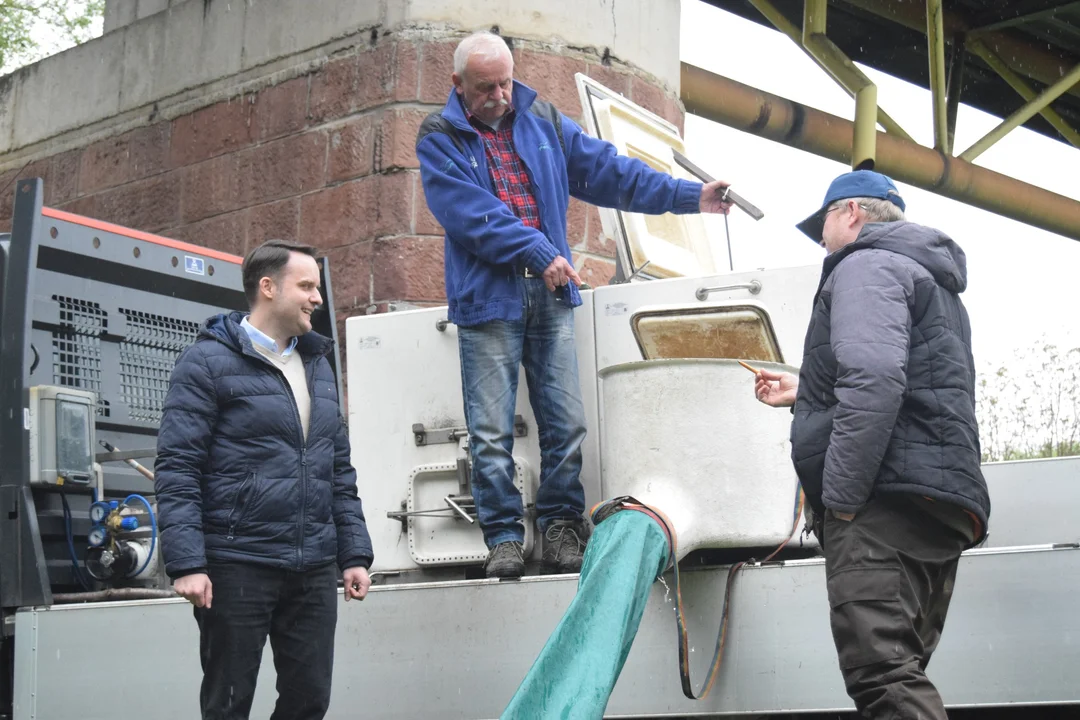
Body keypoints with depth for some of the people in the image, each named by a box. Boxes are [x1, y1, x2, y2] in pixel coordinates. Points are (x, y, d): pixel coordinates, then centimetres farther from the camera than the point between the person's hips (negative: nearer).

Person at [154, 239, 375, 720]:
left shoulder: (317, 365, 16)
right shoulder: (208, 361, -4)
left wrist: (355, 553, 11)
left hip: (314, 570, 6)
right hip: (237, 568, -6)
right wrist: (186, 563, -18)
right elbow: (176, 468, -10)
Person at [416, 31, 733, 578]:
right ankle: (503, 537, 7)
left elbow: (607, 171, 15)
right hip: (487, 297, -3)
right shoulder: (439, 139, 2)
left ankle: (561, 528, 14)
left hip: (551, 292, 4)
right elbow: (473, 215, -11)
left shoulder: (541, 121, 14)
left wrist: (689, 196, 11)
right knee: (491, 431, -3)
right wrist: (539, 253, -18)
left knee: (566, 422, 2)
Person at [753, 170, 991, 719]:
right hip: (948, 504, 10)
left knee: (881, 672, -20)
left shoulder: (867, 264, 0)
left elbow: (874, 380, -19)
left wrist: (839, 499, -18)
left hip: (889, 497, -10)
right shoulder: (931, 278, 32)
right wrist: (803, 394, 51)